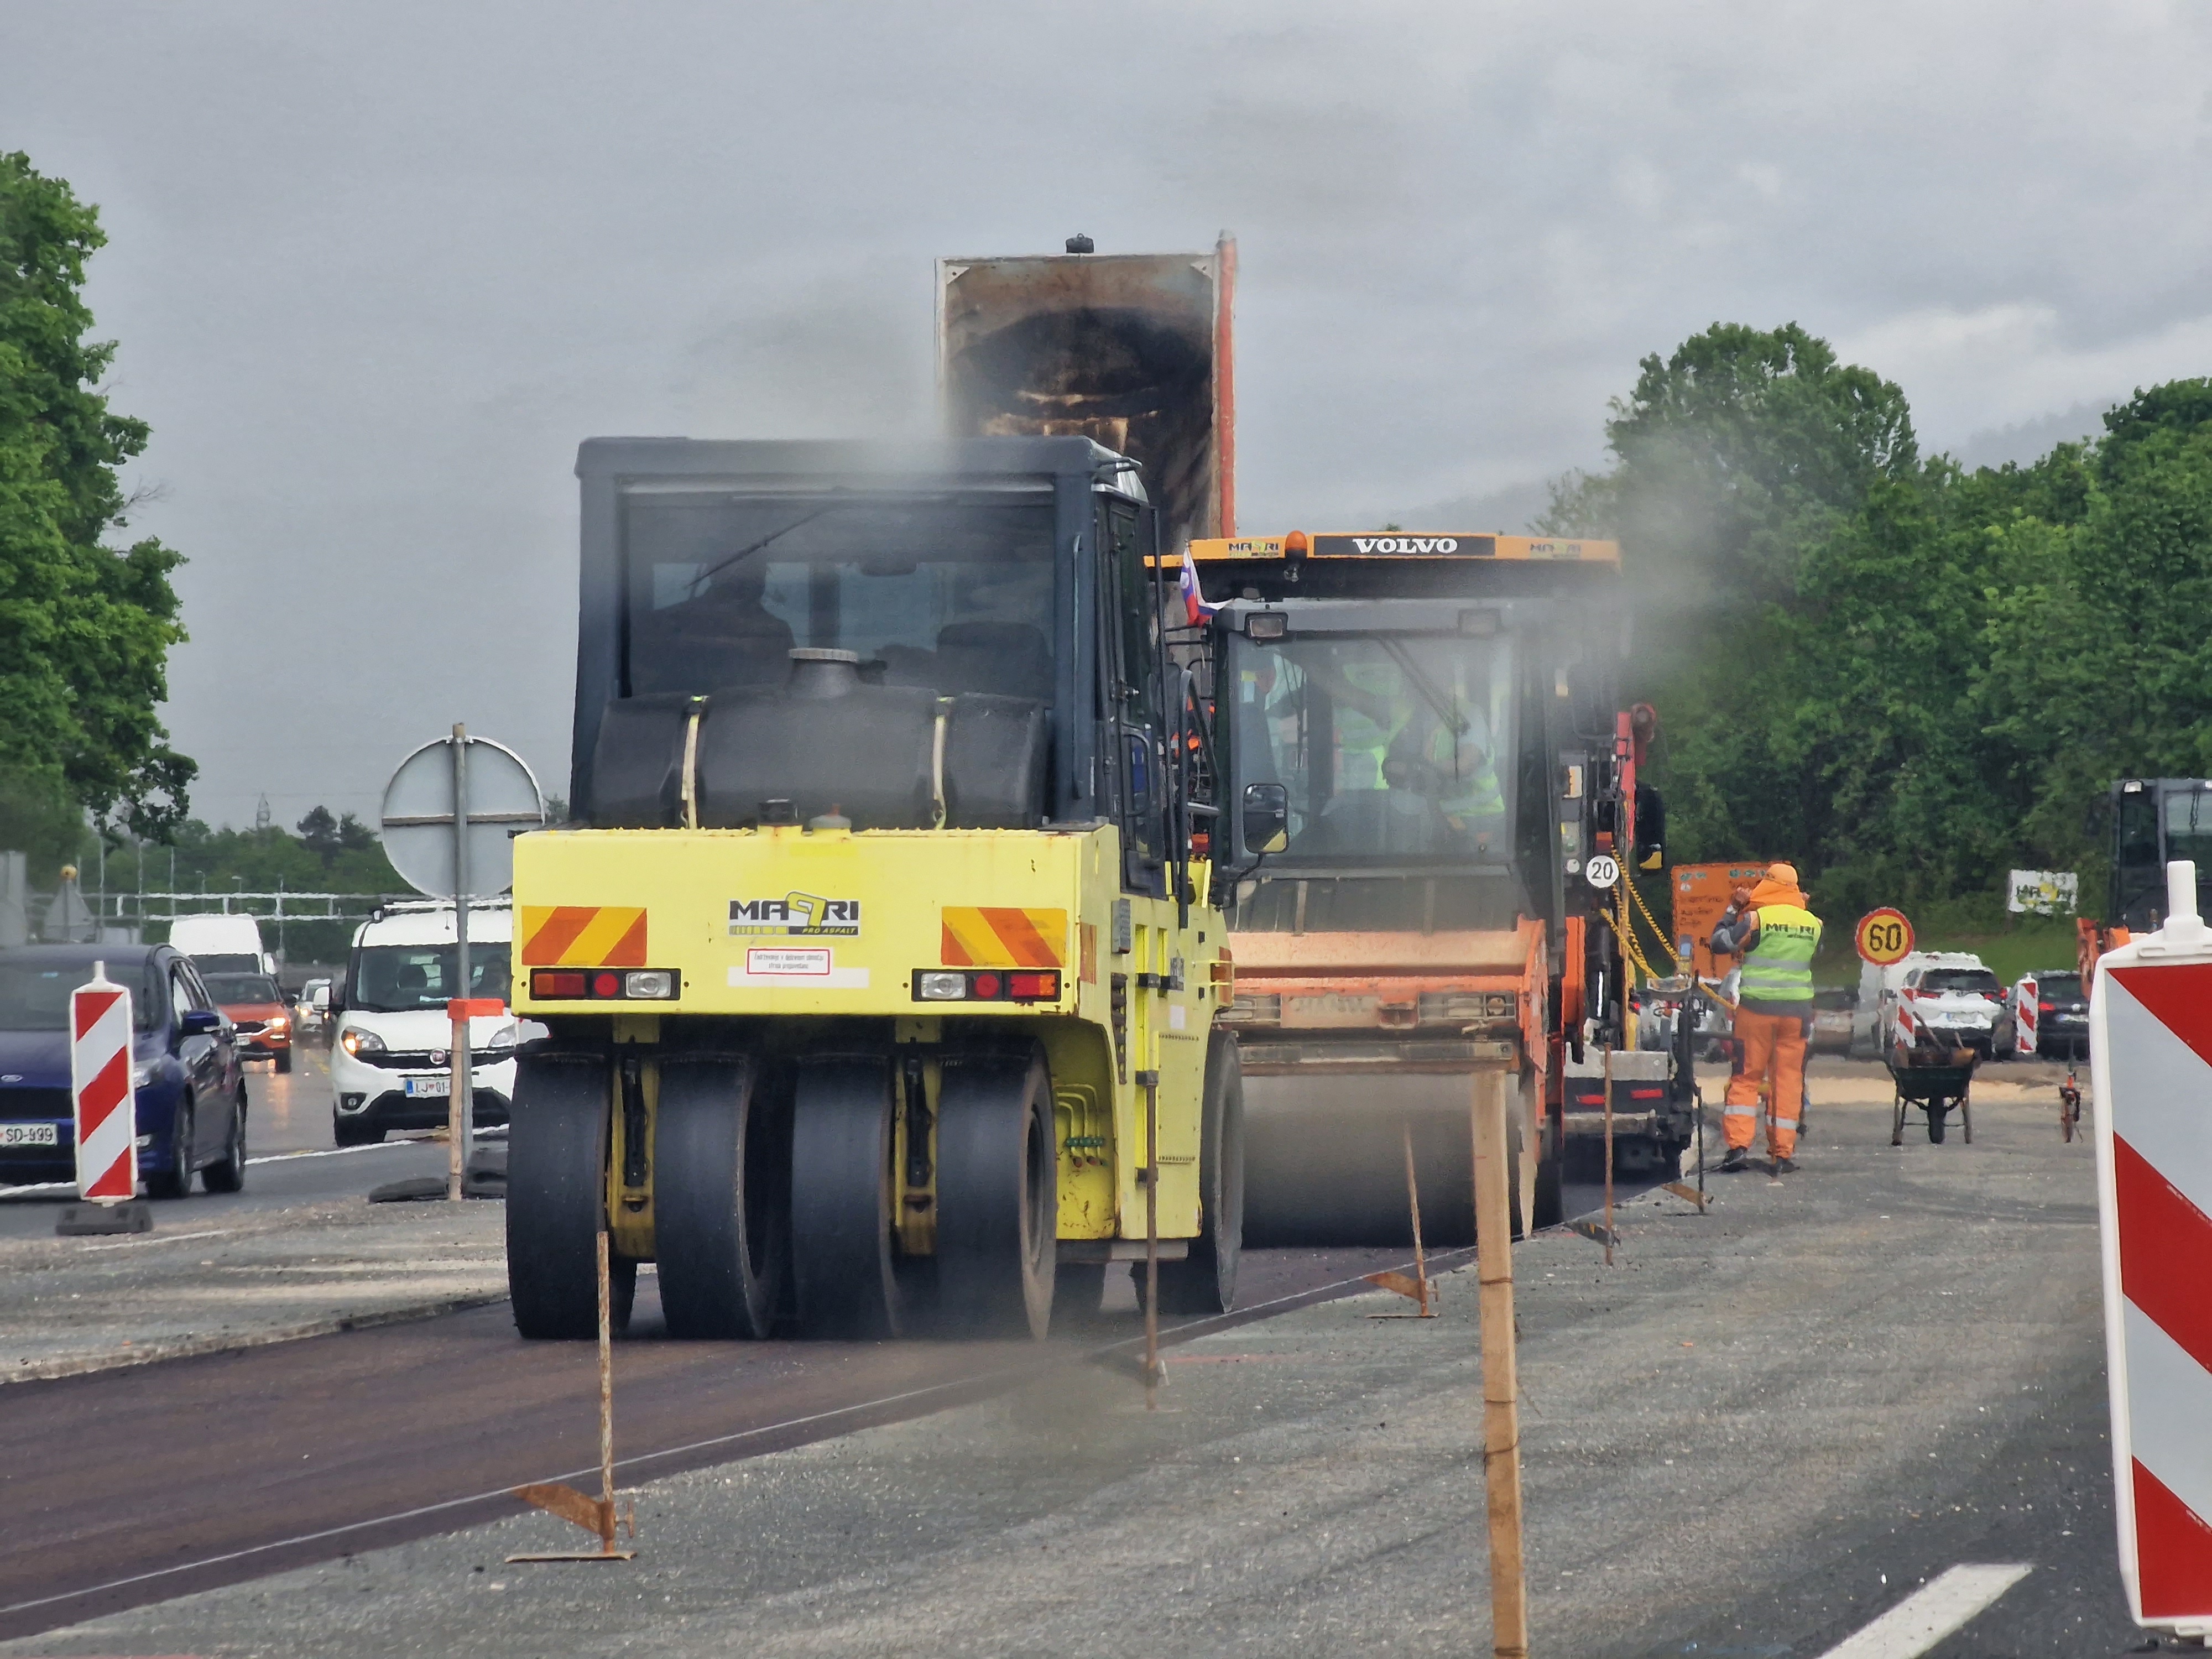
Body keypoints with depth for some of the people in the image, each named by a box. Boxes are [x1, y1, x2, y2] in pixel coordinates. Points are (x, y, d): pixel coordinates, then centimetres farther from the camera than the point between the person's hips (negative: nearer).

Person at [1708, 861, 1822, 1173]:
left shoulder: (1756, 919, -10)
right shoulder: (1813, 923, 3)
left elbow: (1720, 943, -3)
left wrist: (1733, 911, 9)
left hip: (1757, 1006, -2)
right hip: (1797, 1008, 2)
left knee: (1747, 1077, 5)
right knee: (1788, 1078, 6)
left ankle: (1738, 1145, -6)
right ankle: (1783, 1153, 4)